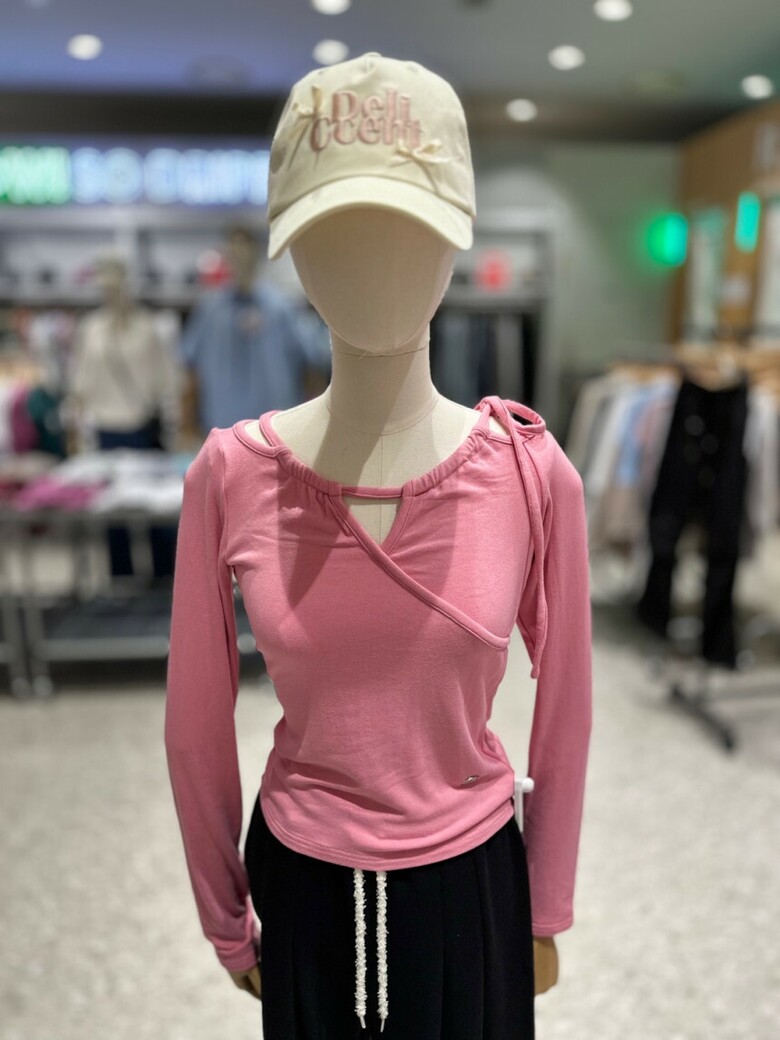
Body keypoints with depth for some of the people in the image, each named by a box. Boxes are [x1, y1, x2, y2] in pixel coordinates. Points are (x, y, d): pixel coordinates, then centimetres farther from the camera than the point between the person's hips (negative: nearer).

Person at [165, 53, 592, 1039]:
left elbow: (563, 711, -5)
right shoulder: (230, 477, -16)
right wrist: (224, 913, 7)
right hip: (302, 883, 1)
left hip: (473, 880, 0)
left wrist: (547, 913, 7)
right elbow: (197, 726, -5)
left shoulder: (532, 475, -16)